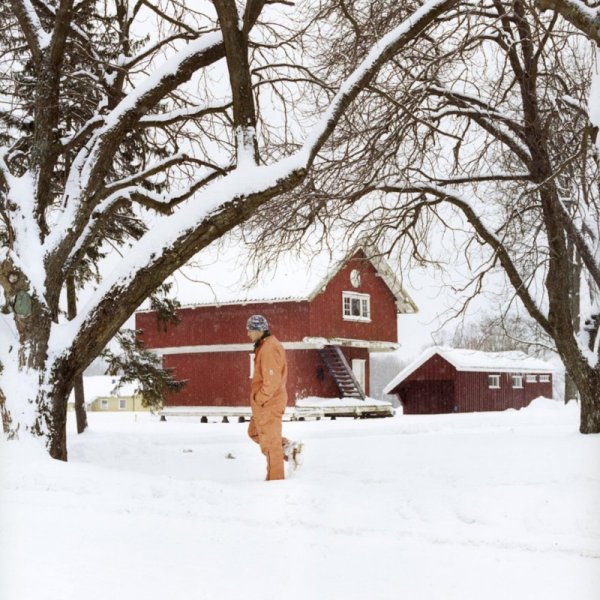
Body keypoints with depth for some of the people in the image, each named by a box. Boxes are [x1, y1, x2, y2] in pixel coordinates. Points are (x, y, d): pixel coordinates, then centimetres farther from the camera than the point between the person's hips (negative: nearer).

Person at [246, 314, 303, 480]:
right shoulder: (265, 346, 13)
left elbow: (272, 380, -26)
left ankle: (275, 477, 10)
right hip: (267, 402, 10)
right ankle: (288, 447, 16)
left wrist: (259, 398, -16)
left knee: (269, 439, 0)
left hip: (268, 403, -10)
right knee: (254, 431, 21)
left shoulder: (268, 349, -21)